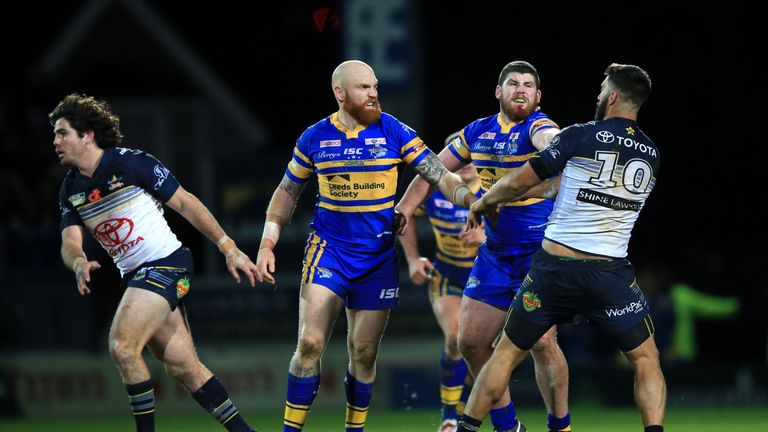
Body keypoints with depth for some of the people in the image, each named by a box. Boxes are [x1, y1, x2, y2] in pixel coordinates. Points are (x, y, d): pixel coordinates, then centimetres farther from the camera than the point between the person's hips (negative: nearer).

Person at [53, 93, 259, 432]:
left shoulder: (129, 163, -11)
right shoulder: (71, 190, 9)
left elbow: (184, 202, -8)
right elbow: (70, 242, 3)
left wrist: (229, 249, -9)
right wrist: (79, 264, -23)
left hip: (166, 263, -7)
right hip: (134, 275, 7)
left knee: (122, 347, -21)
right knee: (183, 366, 4)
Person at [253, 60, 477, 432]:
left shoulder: (394, 132, -3)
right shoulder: (315, 138, 0)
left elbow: (440, 176, -6)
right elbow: (287, 192, 12)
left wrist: (472, 200, -25)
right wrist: (267, 245, 4)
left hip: (378, 257, 0)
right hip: (328, 248, 0)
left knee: (364, 353, 4)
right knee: (310, 344, -13)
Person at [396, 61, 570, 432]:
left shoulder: (537, 127, -13)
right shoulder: (477, 132, 6)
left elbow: (552, 141, -39)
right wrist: (401, 212, 14)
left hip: (541, 253, -6)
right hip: (494, 254, 7)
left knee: (542, 342, -15)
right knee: (471, 342, 4)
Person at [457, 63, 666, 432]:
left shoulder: (580, 136, -6)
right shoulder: (651, 155, 6)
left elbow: (518, 183, -3)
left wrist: (484, 202, 18)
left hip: (555, 267, -1)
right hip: (611, 273, 1)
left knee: (507, 354, 13)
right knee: (646, 361, 12)